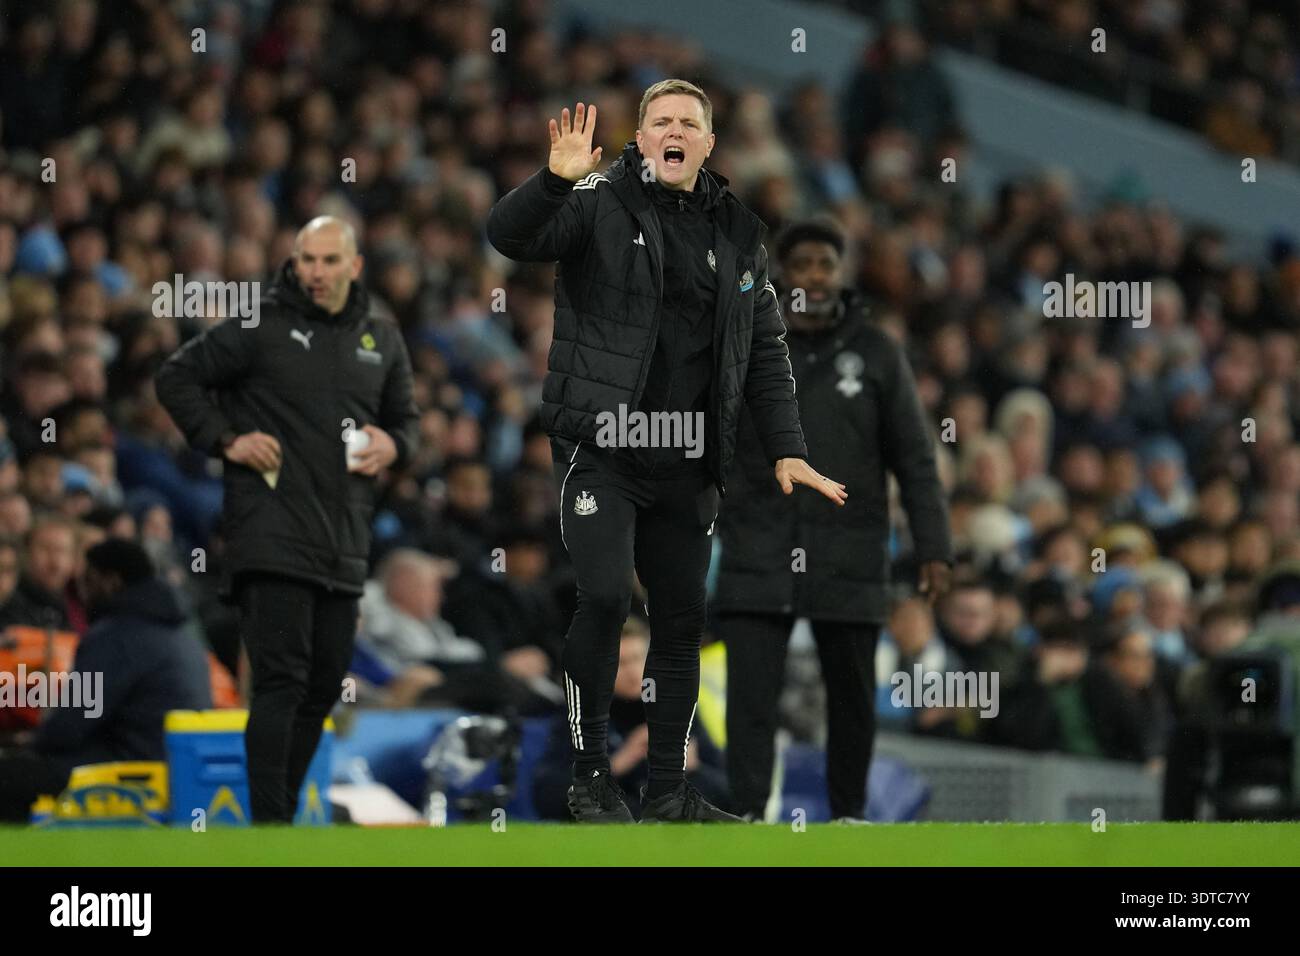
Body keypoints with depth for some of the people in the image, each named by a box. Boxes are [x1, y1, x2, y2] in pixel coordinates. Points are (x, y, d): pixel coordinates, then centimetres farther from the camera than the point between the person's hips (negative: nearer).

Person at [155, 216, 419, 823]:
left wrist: (393, 445, 4)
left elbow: (404, 417, 27)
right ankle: (268, 820, -16)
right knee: (281, 681, -14)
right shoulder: (261, 326, -2)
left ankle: (283, 809, 18)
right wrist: (226, 440, -9)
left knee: (324, 687, 8)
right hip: (272, 537, -6)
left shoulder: (381, 342, 14)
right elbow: (177, 378, 2)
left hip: (342, 542, 6)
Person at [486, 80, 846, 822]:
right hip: (601, 448, -5)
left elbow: (766, 350, 15)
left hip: (686, 461, 5)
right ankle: (591, 775, -5)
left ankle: (670, 789, 20)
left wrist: (787, 449, 6)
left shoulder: (737, 232, 11)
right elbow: (509, 235, -18)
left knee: (683, 616, 9)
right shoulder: (601, 205, -3)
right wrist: (557, 179, -36)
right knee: (606, 595, -18)